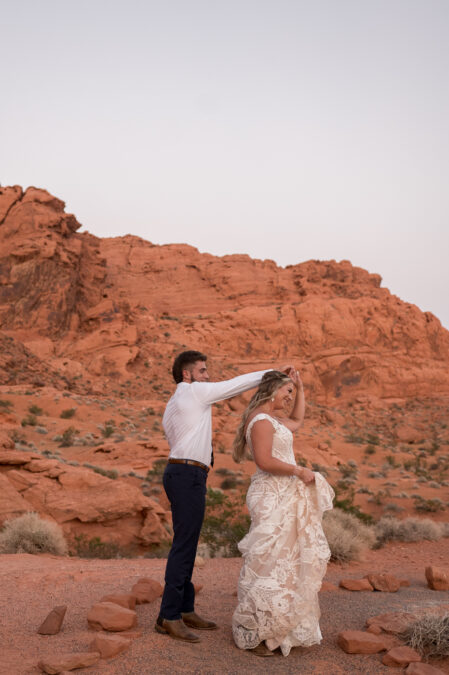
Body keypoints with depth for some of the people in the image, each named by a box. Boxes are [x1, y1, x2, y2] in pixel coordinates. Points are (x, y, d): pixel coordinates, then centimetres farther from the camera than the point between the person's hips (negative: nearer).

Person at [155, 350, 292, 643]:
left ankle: (185, 611, 18)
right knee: (184, 545, -9)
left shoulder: (172, 406, 22)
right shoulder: (195, 391, -6)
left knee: (186, 545, 12)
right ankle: (169, 616, -5)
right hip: (188, 475, -10)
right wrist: (272, 373, 5)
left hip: (179, 474, 10)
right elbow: (236, 384, -3)